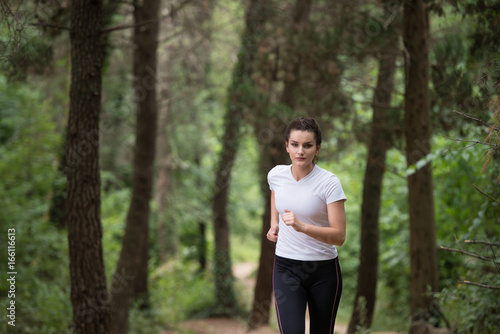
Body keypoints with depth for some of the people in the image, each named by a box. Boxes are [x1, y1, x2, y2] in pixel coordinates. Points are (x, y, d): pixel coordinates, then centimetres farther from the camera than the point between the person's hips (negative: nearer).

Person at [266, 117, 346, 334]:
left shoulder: (329, 183, -15)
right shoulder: (275, 174, -3)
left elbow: (339, 236, -19)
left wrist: (301, 226, -33)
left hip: (323, 270, -2)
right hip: (285, 268, 2)